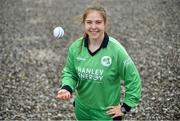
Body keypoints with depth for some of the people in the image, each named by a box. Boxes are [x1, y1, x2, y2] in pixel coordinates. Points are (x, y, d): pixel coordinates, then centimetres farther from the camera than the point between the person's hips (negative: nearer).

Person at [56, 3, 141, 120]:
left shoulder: (116, 50, -19)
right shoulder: (75, 47, -9)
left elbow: (133, 79, -12)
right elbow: (70, 72, 4)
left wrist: (125, 107, -9)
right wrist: (66, 88, -16)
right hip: (82, 111, 4)